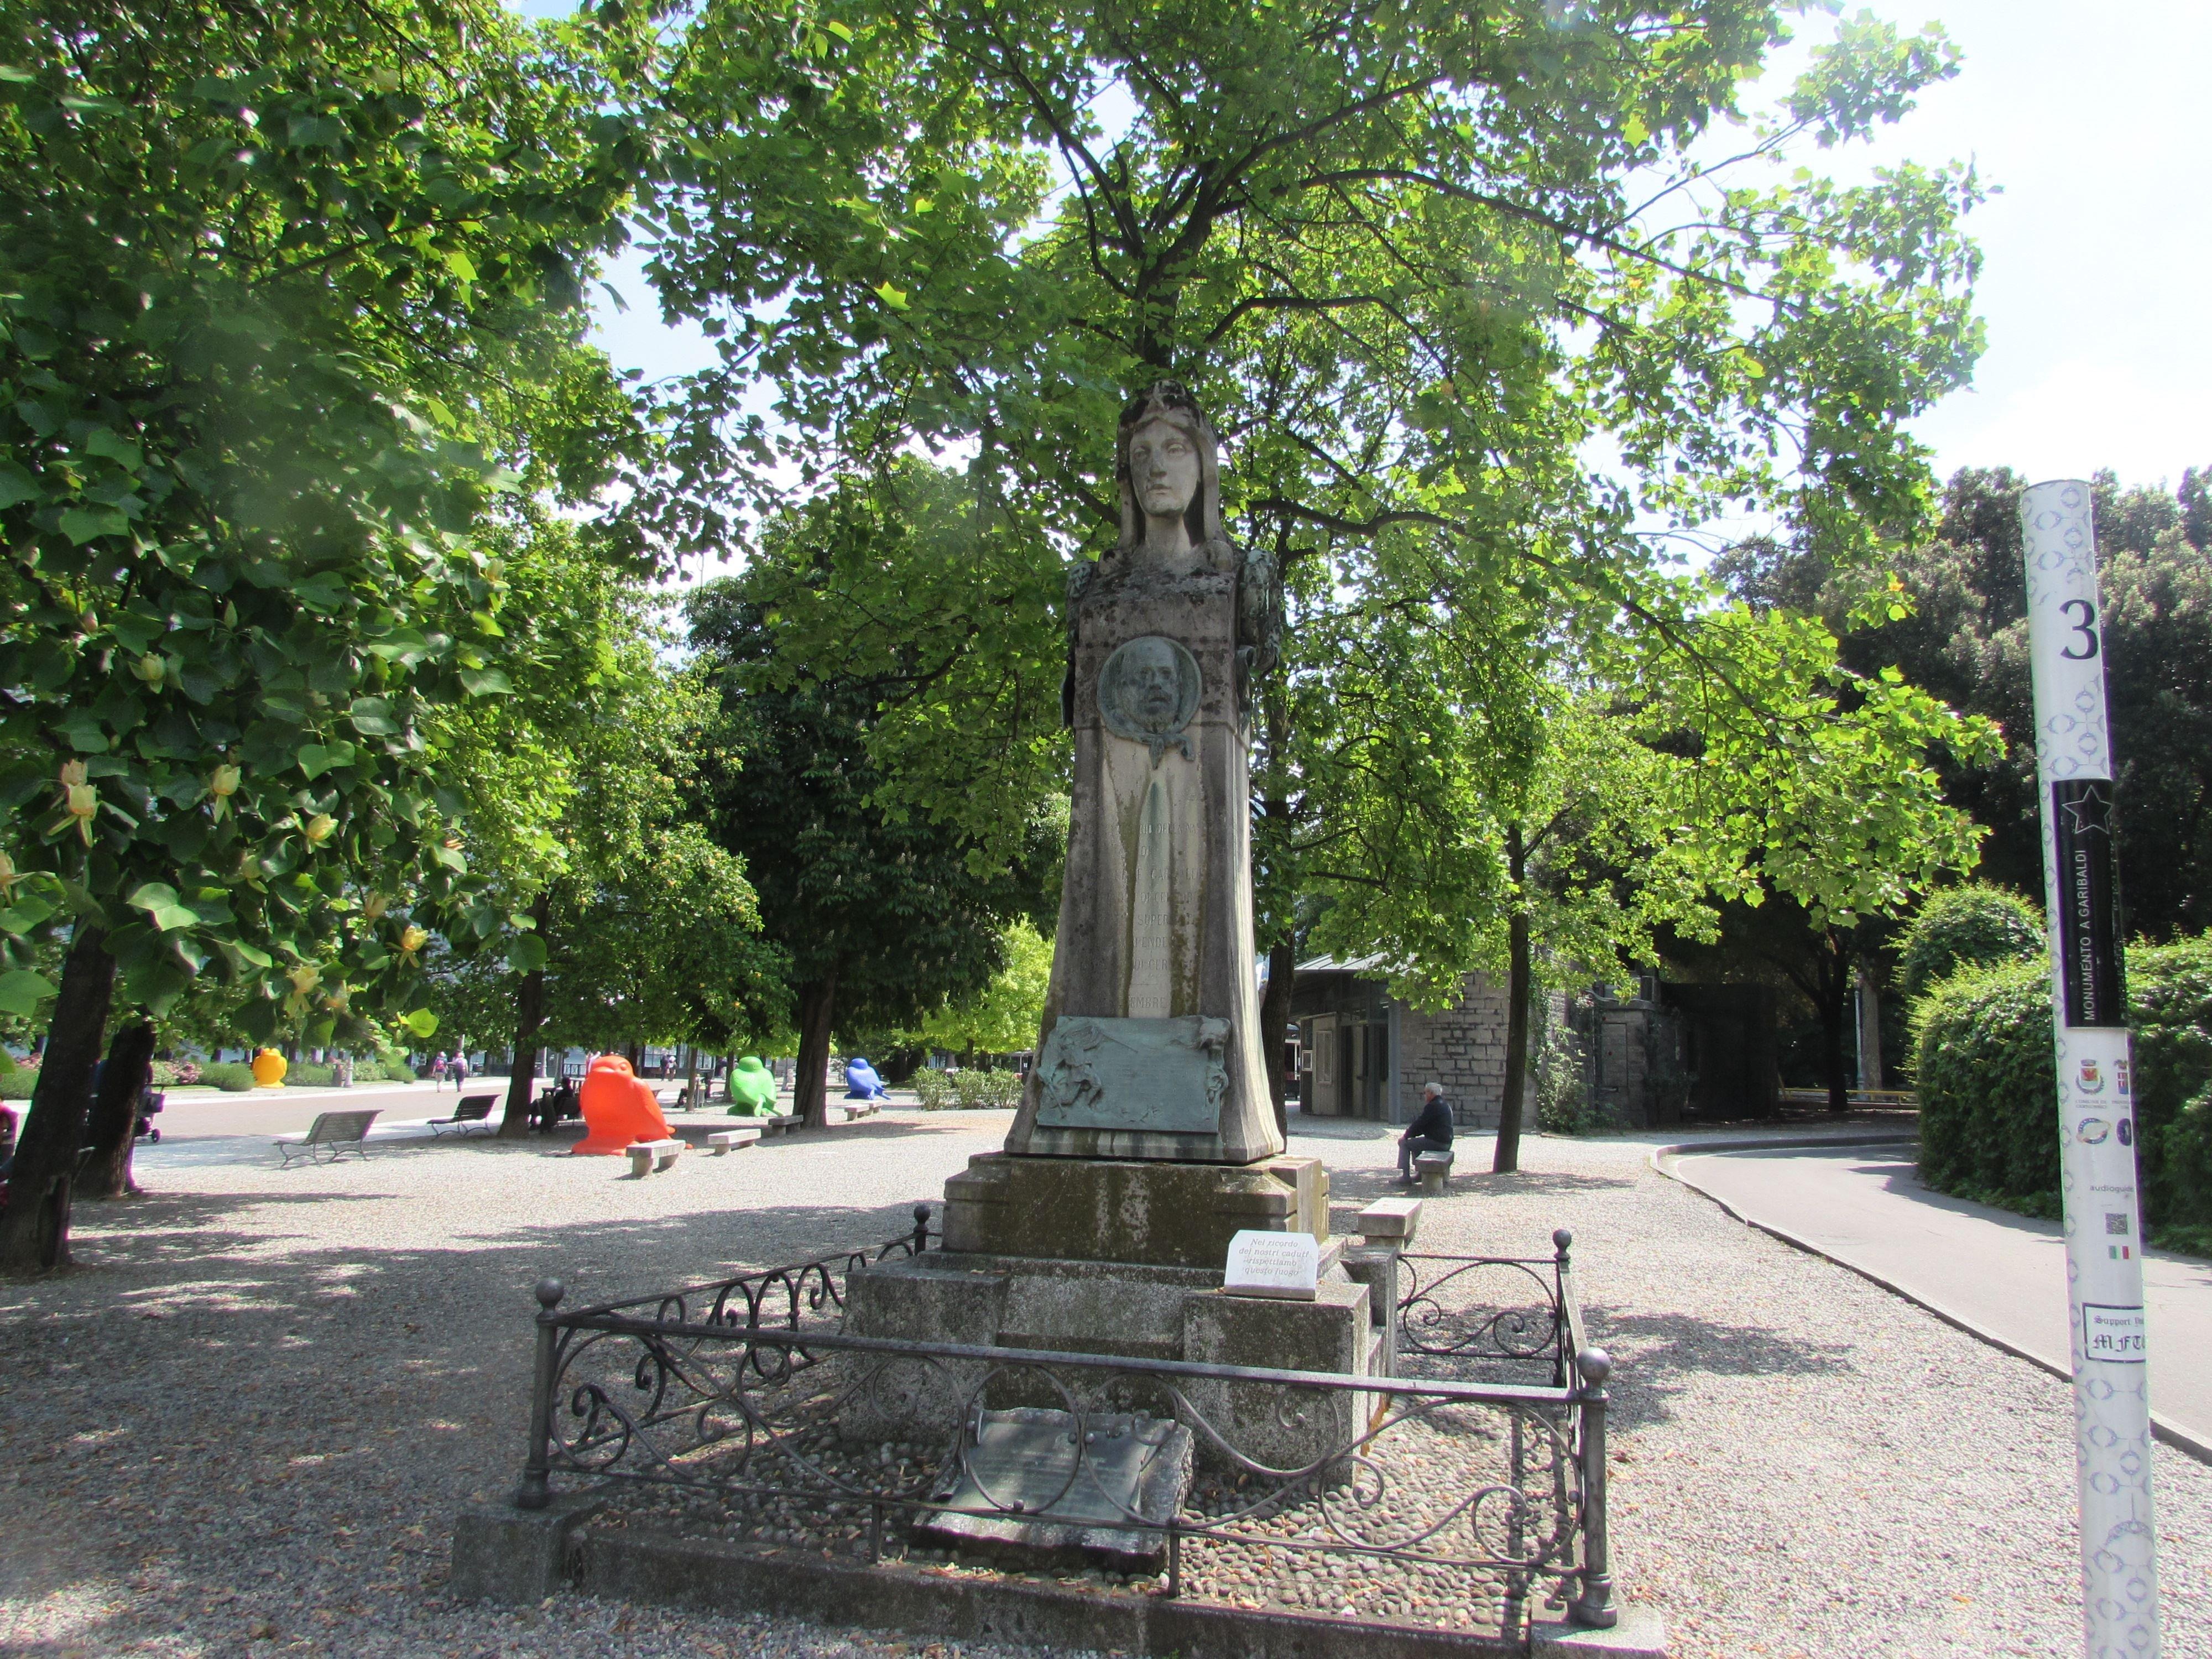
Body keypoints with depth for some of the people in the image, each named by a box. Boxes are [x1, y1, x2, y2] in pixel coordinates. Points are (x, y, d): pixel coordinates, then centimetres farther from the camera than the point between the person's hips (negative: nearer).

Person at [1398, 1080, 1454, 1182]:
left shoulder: (1432, 1106, -16)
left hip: (1436, 1142, -10)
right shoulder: (1445, 1105, 16)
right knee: (1415, 1141, 29)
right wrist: (1411, 1131, 16)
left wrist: (1406, 1136, -1)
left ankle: (1406, 1176, -2)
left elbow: (1419, 1124, -14)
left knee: (1404, 1143, -2)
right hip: (1446, 1143, 10)